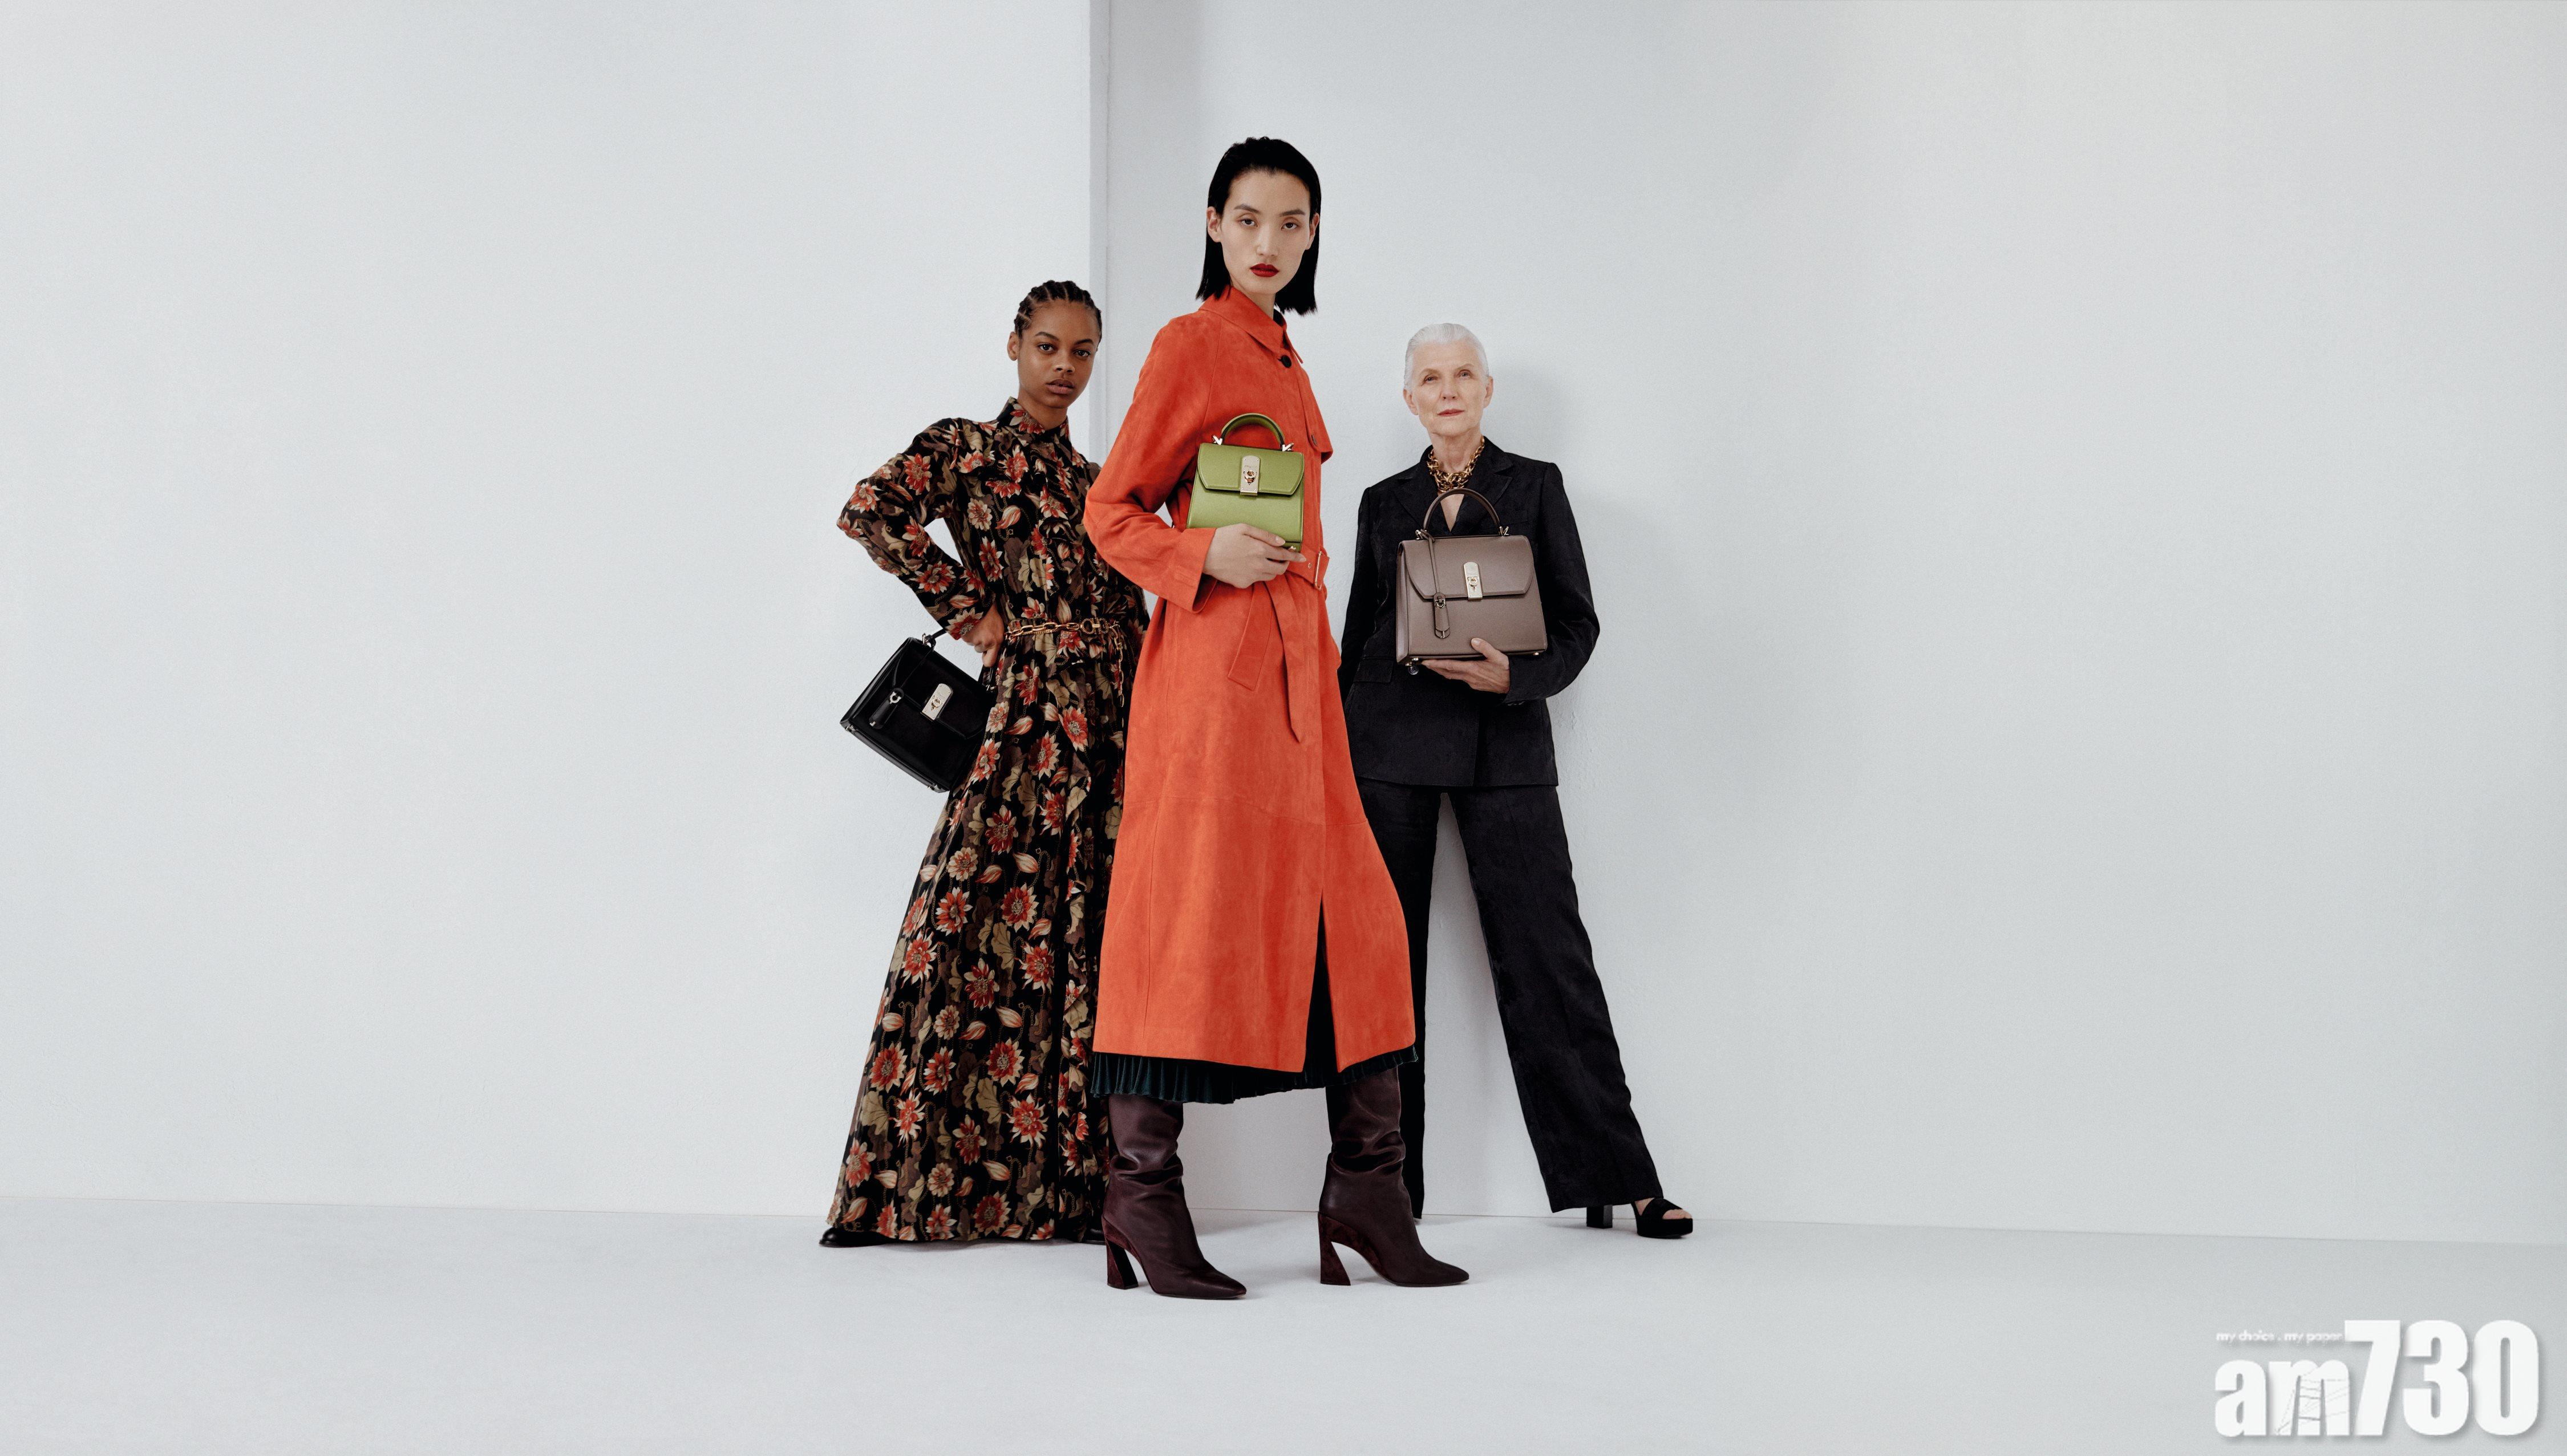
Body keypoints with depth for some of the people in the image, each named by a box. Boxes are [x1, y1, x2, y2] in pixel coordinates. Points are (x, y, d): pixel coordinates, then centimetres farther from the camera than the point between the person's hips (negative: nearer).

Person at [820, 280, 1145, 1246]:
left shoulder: (1097, 481, 21)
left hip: (1113, 730, 6)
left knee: (1086, 943, 2)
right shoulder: (967, 448, 3)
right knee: (976, 935, -9)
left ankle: (1068, 1182, 6)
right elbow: (870, 511, -15)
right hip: (1025, 720, -5)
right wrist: (964, 607, -9)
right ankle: (911, 1184, -5)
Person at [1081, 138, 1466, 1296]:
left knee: (1348, 914, 6)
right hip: (1214, 658, -8)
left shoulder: (1282, 356, 20)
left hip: (1292, 663, 9)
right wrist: (1207, 558, -20)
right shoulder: (1192, 344, -4)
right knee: (1195, 911, -7)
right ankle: (1142, 1196, 1)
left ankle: (1364, 1190, 11)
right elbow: (1113, 512, -6)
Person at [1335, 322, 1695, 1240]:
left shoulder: (1535, 486, 8)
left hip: (1503, 742, -2)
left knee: (1546, 954, -5)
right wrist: (1333, 753, 11)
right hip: (1389, 741, 2)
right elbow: (1359, 633, 16)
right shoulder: (1384, 503, 13)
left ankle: (1615, 1176, 1)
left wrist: (1514, 675, -15)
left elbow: (1576, 622, 4)